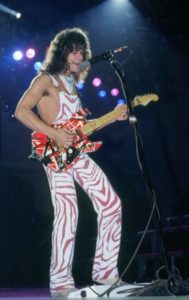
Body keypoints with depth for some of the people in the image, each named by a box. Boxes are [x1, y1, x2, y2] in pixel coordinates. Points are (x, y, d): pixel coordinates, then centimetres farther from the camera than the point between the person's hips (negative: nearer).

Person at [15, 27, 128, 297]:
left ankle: (105, 271, 10)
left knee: (111, 203, 2)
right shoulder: (45, 79, -1)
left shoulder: (72, 84, 23)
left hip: (78, 153, 8)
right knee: (67, 211, -15)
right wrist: (54, 135, -19)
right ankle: (61, 283, -5)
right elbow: (21, 111, -12)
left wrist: (113, 117, 13)